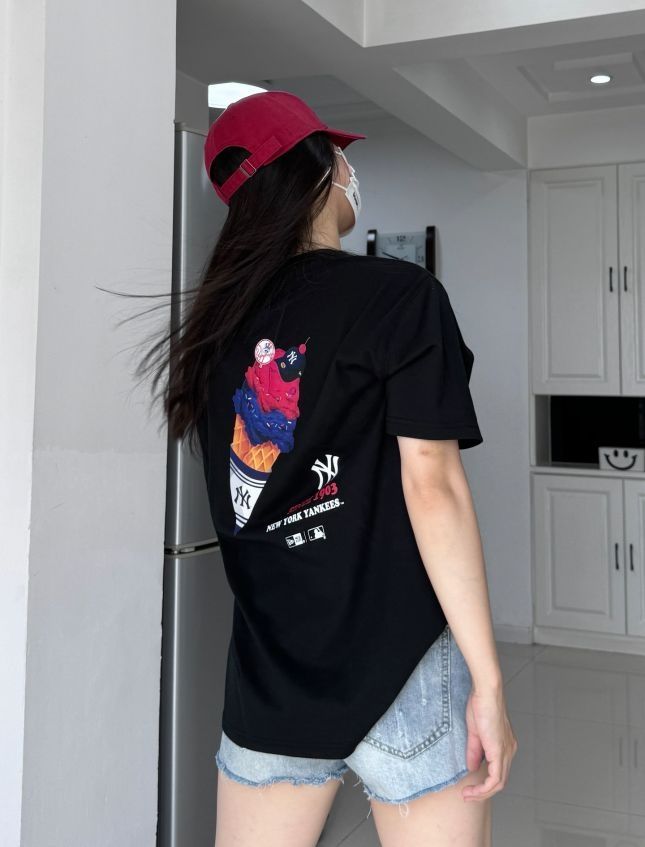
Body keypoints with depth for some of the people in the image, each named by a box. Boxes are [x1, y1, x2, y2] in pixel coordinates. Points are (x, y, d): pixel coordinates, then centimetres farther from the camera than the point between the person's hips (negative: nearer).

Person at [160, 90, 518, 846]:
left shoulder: (220, 318, 7)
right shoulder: (400, 294, -9)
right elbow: (431, 484, -16)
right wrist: (487, 678, -14)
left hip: (267, 676, 5)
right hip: (397, 668, -5)